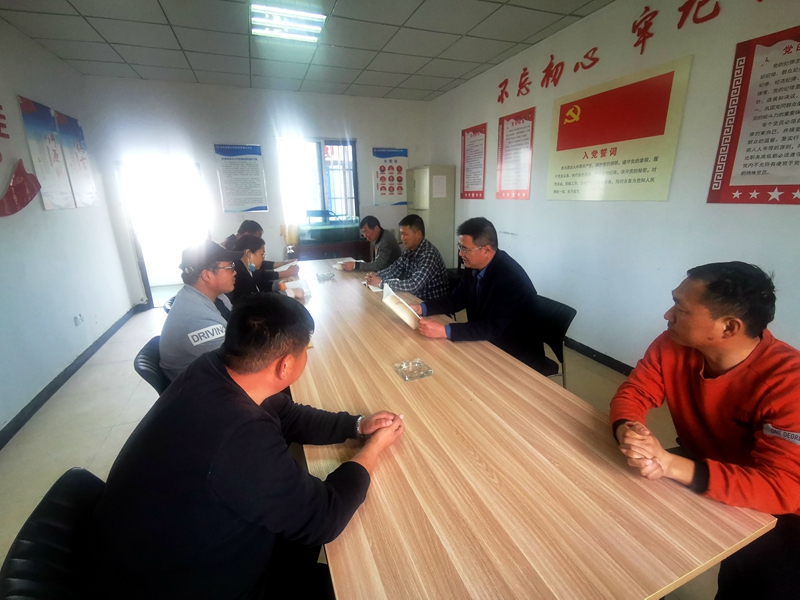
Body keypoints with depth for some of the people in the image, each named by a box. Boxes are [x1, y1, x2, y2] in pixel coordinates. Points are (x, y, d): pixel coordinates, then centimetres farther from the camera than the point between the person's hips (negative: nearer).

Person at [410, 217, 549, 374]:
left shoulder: (511, 277, -28)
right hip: (486, 345, 7)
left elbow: (493, 328, -32)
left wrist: (444, 330, -37)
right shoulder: (474, 267, -6)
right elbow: (456, 300, 4)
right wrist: (421, 308, -11)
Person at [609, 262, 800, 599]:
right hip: (694, 466, 4)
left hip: (766, 507, -3)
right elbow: (632, 394, -11)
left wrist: (672, 464, -45)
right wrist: (628, 433, -34)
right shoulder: (673, 345, -17)